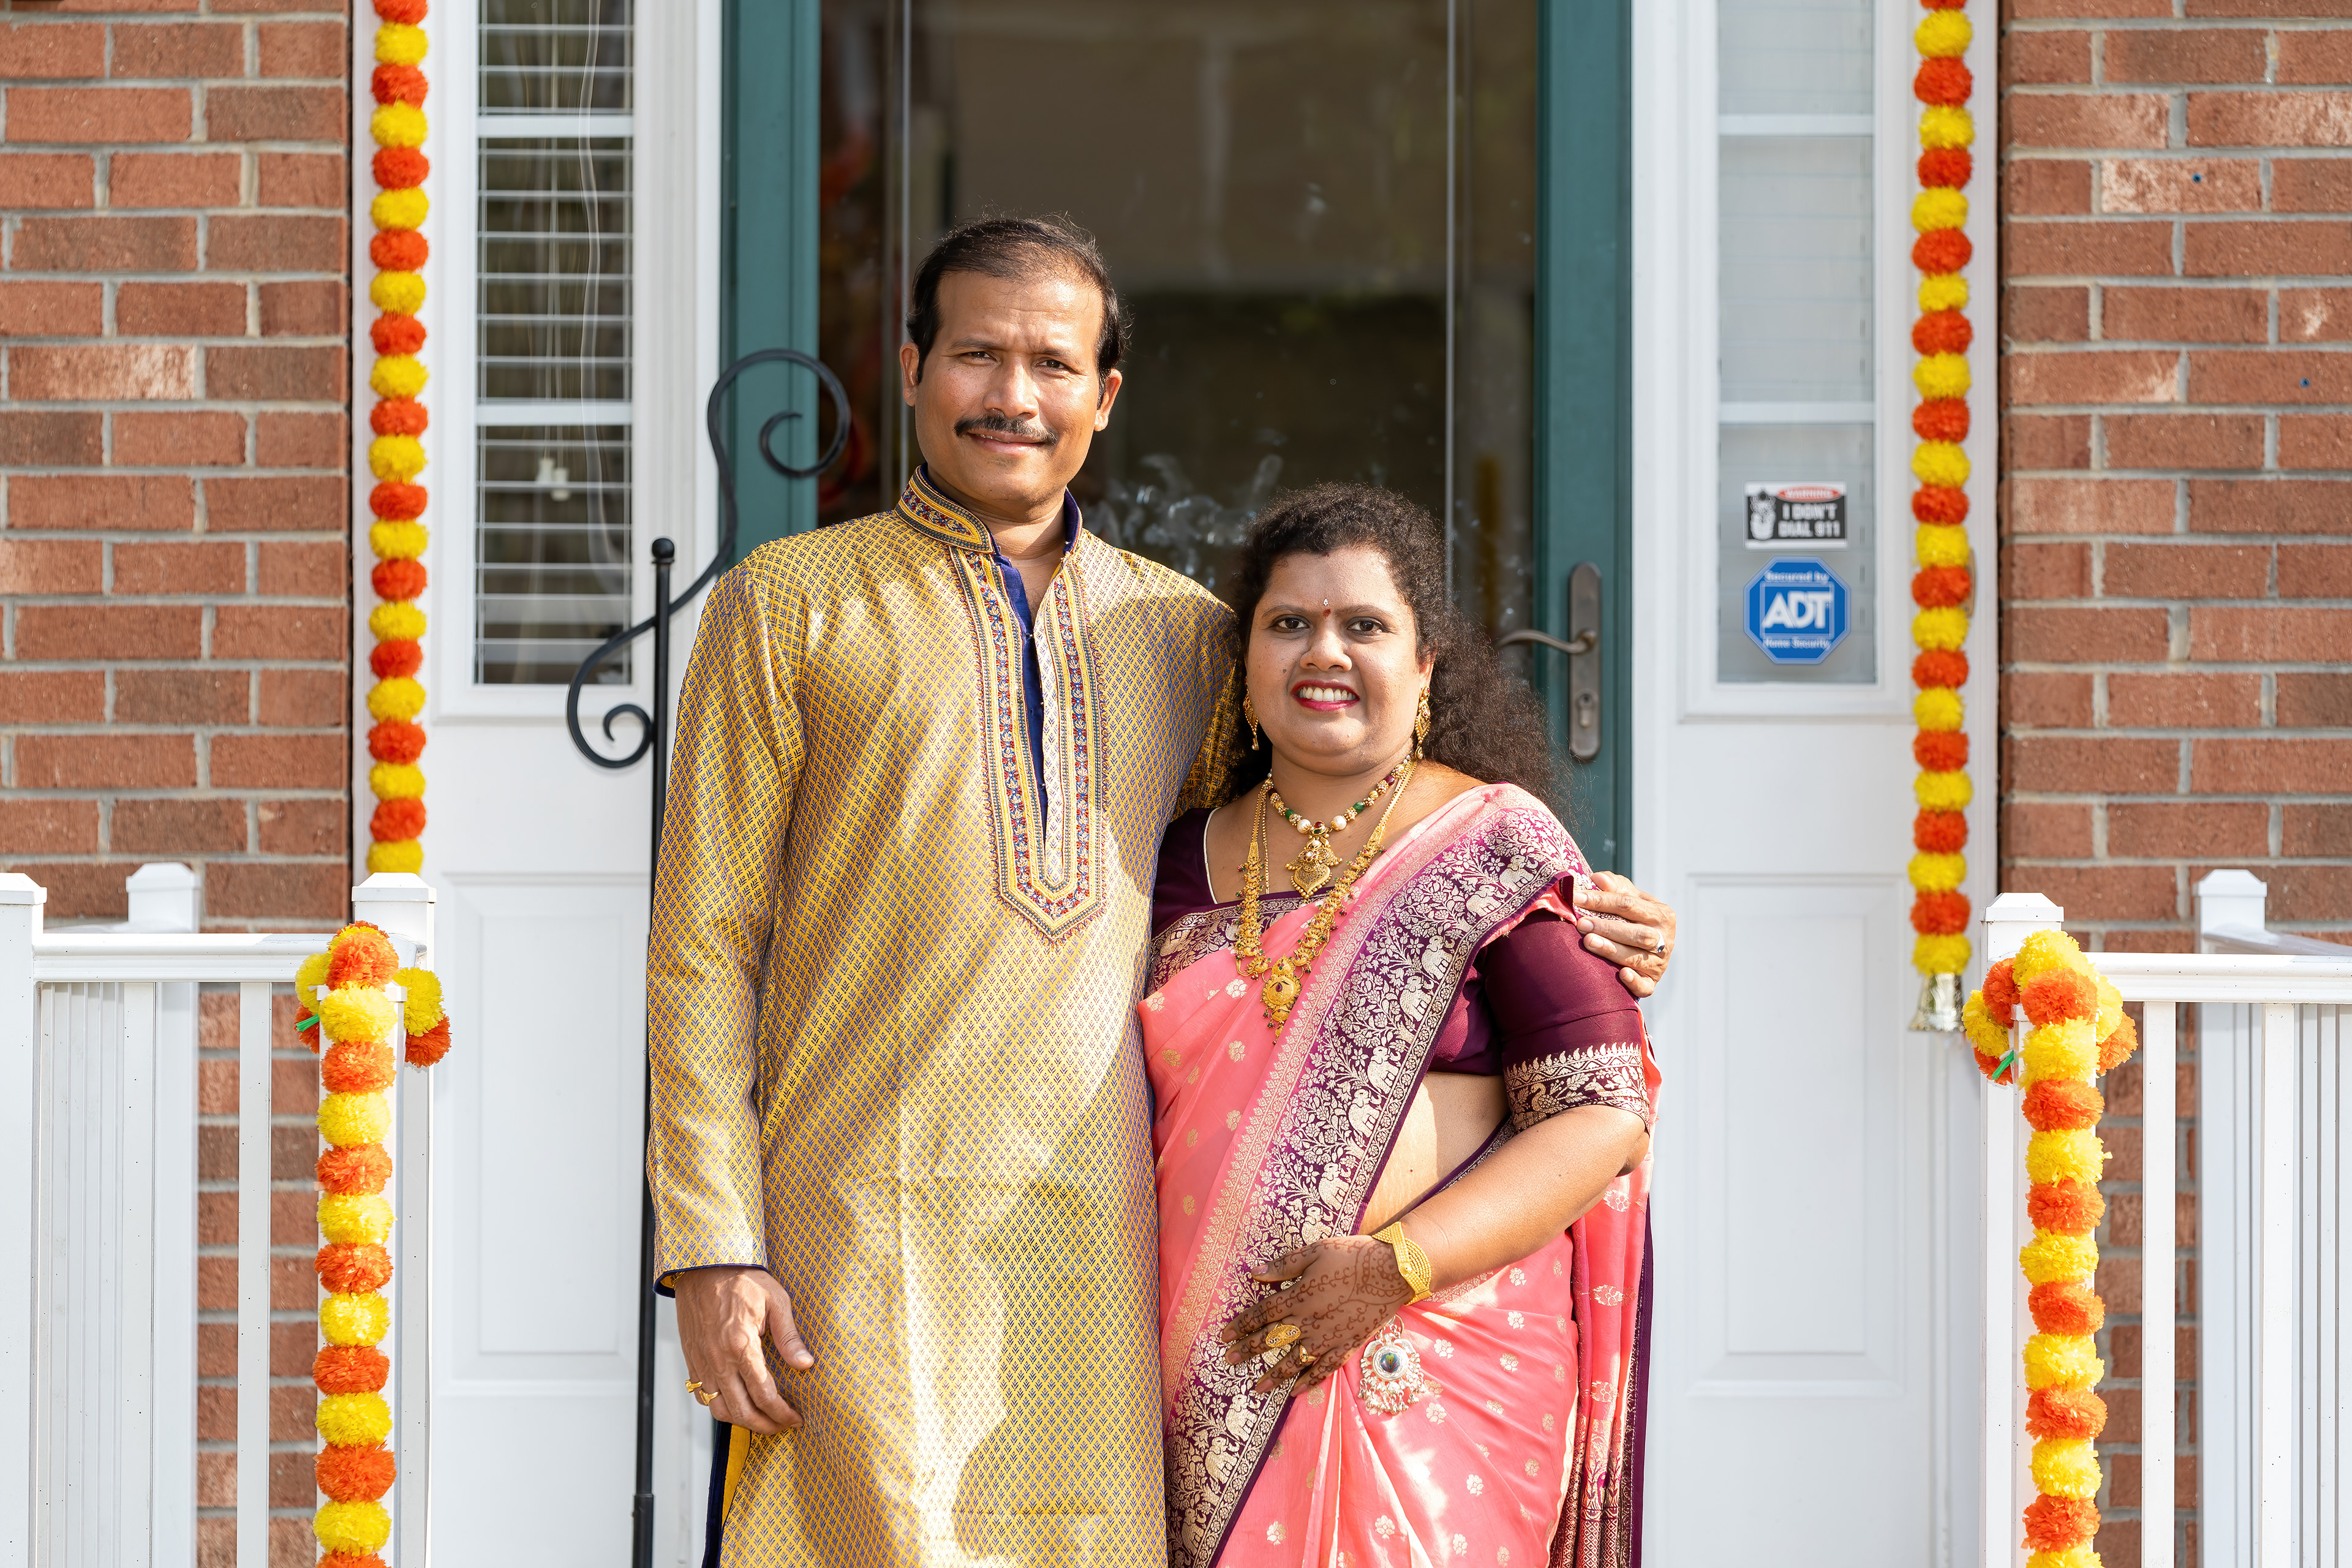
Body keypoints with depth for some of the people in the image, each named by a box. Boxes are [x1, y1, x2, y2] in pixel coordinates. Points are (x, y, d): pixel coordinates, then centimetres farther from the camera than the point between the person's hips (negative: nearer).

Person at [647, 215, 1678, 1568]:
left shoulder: (1181, 632, 17)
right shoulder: (790, 605, 7)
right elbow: (705, 945, 4)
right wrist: (712, 1249, -5)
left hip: (1105, 1248, 3)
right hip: (873, 1239, -3)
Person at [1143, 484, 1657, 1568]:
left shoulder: (1495, 849, -2)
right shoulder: (1184, 866, 12)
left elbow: (1603, 1115, -7)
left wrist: (1396, 1266, -17)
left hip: (1437, 1374, -4)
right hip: (1217, 1383, 4)